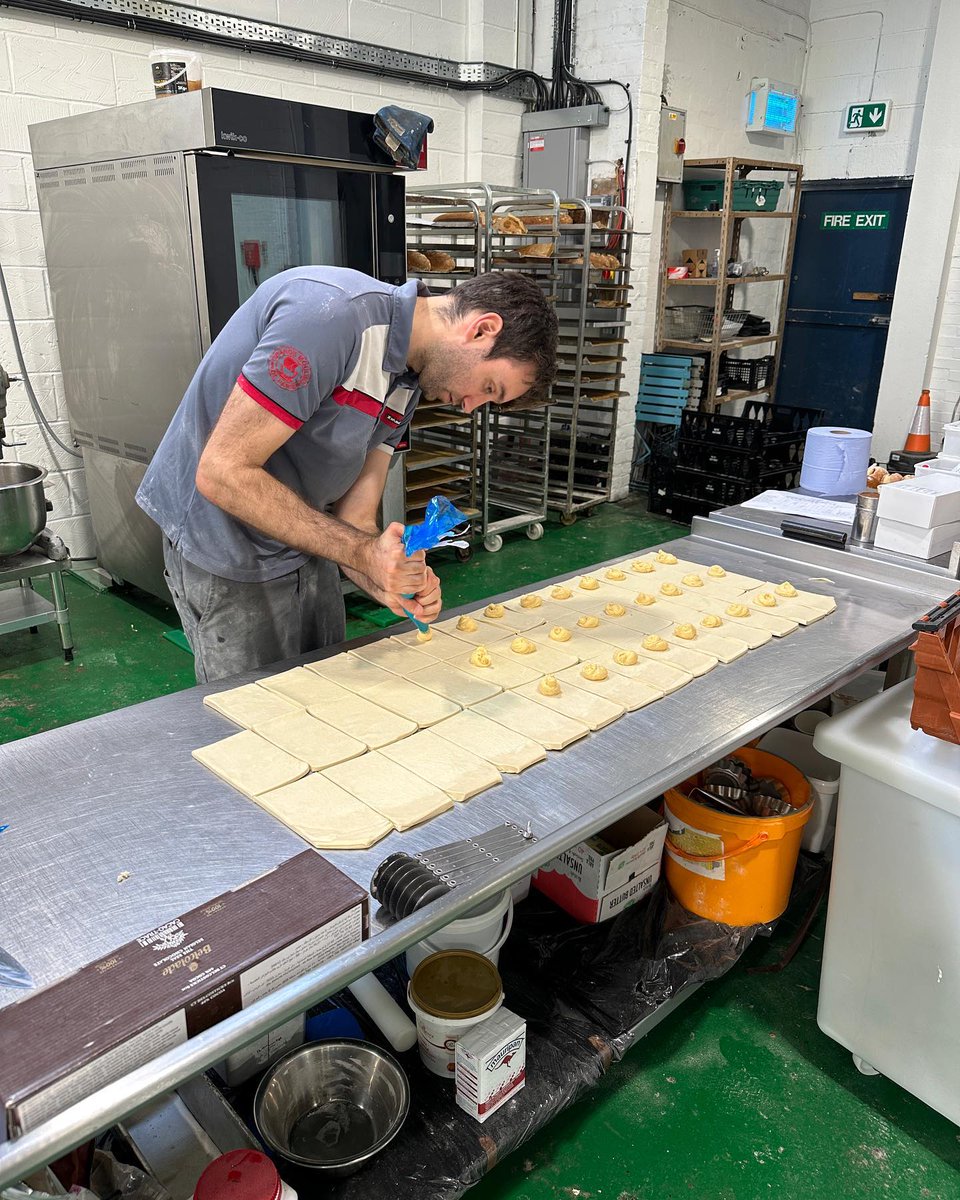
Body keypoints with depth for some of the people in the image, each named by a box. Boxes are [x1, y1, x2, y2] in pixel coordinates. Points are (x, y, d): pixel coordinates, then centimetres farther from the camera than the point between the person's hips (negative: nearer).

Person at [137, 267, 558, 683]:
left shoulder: (406, 384, 2)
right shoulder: (331, 313, -26)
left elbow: (354, 519, 1)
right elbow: (221, 473, -28)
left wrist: (385, 581, -20)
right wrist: (362, 552, -28)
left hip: (303, 552, 8)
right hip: (227, 555, -8)